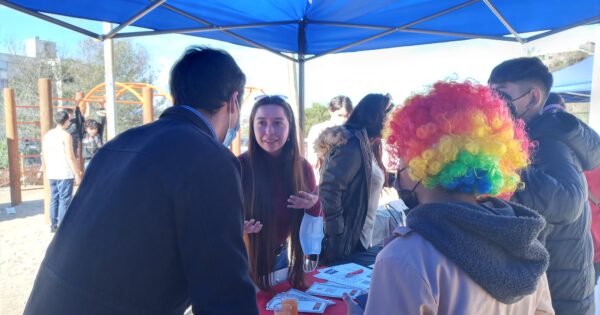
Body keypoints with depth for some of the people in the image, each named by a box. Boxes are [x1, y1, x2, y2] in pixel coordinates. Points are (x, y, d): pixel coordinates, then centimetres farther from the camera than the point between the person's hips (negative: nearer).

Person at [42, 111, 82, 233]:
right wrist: (77, 174, -9)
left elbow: (44, 156, 13)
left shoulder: (47, 135, 10)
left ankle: (54, 225, 21)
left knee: (54, 199, 15)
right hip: (65, 174, -7)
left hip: (51, 174, 7)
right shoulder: (66, 136, -11)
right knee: (64, 200, -2)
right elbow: (70, 157, -14)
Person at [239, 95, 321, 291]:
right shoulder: (238, 167, -21)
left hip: (280, 255, 4)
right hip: (244, 259, -3)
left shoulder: (302, 167, -9)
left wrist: (314, 206, -19)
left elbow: (313, 224, 2)